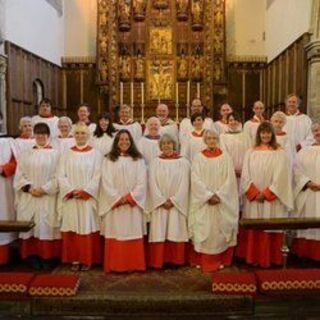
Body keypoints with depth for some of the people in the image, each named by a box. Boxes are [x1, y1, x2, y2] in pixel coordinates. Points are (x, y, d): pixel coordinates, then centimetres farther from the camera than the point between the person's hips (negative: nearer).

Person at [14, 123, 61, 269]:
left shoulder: (55, 154, 2)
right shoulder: (26, 154, 12)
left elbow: (58, 176, -5)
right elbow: (19, 175, 6)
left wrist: (44, 189, -14)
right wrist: (29, 188, -10)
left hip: (48, 198, -3)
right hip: (29, 198, 3)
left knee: (46, 226, -3)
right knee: (31, 226, 3)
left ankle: (47, 257, 6)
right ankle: (33, 256, 13)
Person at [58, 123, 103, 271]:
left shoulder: (95, 154, 2)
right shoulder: (67, 154, 9)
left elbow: (97, 177, -5)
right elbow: (61, 175, 2)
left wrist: (84, 191, -14)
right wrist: (71, 191, -11)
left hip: (88, 198, -2)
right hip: (70, 198, 2)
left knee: (88, 227, 0)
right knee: (72, 227, 4)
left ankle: (88, 259, 10)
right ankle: (75, 259, 14)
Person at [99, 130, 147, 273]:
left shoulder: (138, 160, 6)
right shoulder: (109, 160, 5)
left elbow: (142, 183, -1)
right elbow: (106, 182, -2)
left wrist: (129, 197, -13)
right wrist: (118, 198, -12)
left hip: (133, 204, 1)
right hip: (114, 204, 0)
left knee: (133, 234, 2)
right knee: (116, 234, 1)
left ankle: (134, 265, 12)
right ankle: (115, 265, 10)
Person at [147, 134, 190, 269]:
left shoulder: (183, 162, 2)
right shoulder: (155, 162, 4)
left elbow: (184, 184, -3)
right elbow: (152, 183, -2)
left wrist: (173, 200, -12)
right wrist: (162, 201, -11)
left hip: (177, 204, 0)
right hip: (159, 204, 1)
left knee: (176, 232, 3)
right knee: (159, 233, 1)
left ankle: (175, 260, 15)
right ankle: (158, 261, 10)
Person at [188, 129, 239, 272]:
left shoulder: (225, 157, 3)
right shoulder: (198, 157, 2)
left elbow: (229, 179, -3)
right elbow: (196, 179, -5)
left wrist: (218, 195, -14)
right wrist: (209, 195, -15)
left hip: (222, 202, 1)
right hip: (203, 202, 0)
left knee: (220, 230, 4)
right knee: (203, 230, 2)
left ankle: (219, 260, 17)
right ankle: (202, 261, 13)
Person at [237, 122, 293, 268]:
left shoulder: (279, 153, 0)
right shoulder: (251, 152, 7)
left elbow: (280, 176, -6)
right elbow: (245, 174, 2)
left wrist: (266, 193, -12)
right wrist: (255, 193, -8)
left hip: (272, 199, -2)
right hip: (253, 198, 2)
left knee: (270, 228, 2)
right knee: (253, 228, 5)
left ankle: (269, 258, 14)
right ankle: (253, 257, 16)